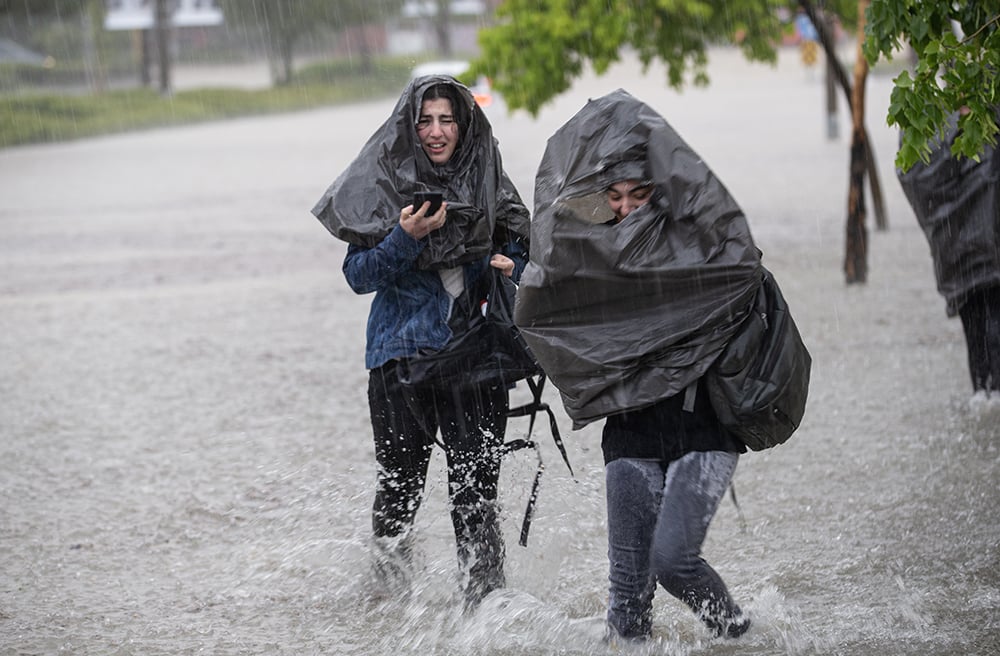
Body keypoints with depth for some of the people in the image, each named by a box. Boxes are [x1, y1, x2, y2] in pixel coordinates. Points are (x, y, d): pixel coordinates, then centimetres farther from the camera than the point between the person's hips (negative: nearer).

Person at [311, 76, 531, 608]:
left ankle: (486, 600, -3)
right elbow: (358, 274, -3)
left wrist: (510, 269, -5)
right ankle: (390, 596, 20)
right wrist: (406, 238, -19)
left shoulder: (489, 184, 8)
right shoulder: (383, 184, 1)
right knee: (399, 485, 1)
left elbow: (519, 255, 18)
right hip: (403, 351, -1)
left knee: (475, 489, -7)